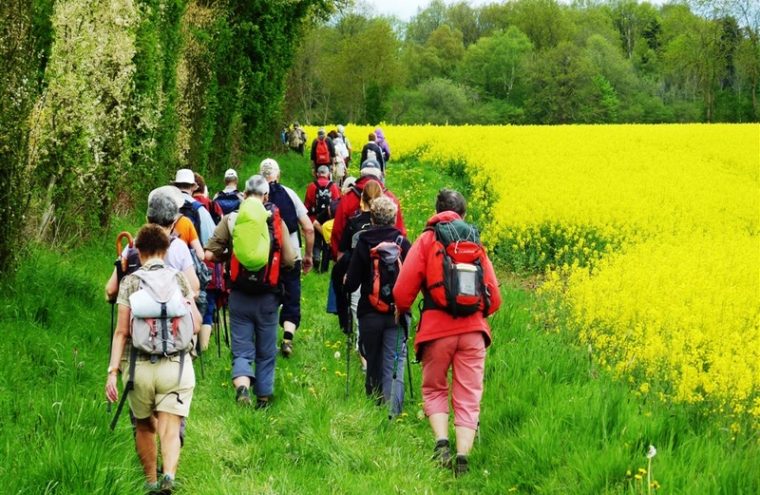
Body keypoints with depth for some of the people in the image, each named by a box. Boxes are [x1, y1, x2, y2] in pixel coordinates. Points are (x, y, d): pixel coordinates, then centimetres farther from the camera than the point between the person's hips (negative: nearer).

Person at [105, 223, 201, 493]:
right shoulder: (179, 279, 3)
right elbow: (196, 325, 5)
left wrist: (113, 371, -5)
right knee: (170, 430, -4)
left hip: (140, 367, 0)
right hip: (176, 365, 0)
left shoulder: (130, 282, 0)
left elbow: (121, 332, -5)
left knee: (144, 426, 19)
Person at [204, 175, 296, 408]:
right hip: (268, 296, 0)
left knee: (241, 351, 3)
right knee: (266, 352, 16)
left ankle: (242, 386, -23)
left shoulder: (230, 220, -5)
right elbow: (289, 261, -6)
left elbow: (210, 254, -9)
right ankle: (264, 398, 23)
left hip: (239, 295, 0)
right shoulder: (276, 221, -5)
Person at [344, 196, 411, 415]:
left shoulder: (363, 244, -6)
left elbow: (351, 283, -7)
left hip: (370, 314, 0)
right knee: (394, 364, -2)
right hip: (397, 314, 0)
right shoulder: (403, 244, -4)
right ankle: (393, 411, -14)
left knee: (373, 363, 14)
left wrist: (347, 280, 16)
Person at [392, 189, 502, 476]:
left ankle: (441, 441, -10)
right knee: (468, 398, 4)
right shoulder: (475, 243, 13)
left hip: (436, 328, -2)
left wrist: (401, 311, 19)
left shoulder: (426, 240, 4)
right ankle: (463, 457, -11)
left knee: (434, 390, 14)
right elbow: (494, 298, 13)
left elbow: (403, 291, -3)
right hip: (472, 329, 2)